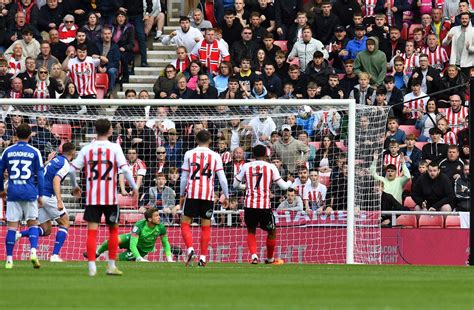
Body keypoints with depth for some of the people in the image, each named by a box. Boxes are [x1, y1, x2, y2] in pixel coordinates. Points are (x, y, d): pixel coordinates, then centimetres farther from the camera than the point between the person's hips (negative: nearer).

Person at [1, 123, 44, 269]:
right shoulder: (34, 152, 0)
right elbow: (40, 174, 0)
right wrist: (41, 195, 6)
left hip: (13, 193, 1)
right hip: (30, 193, -1)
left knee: (12, 225, 3)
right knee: (33, 223, 11)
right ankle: (33, 251, -9)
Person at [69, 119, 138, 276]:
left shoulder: (87, 149, 4)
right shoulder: (114, 148, -3)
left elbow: (72, 169, 2)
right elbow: (124, 169, -12)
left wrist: (75, 186, 18)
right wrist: (134, 187, -2)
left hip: (92, 197, 1)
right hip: (110, 197, -1)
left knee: (92, 231, 0)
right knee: (113, 229, 15)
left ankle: (92, 266, -10)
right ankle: (111, 266, 15)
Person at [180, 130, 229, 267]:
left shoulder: (189, 154, 4)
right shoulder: (215, 156, 4)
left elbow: (184, 177, 4)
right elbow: (222, 179, 0)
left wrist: (181, 195, 13)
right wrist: (226, 196, 9)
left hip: (192, 194, -1)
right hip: (208, 195, 1)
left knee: (185, 223, 6)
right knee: (206, 226, 8)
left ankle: (190, 248, -16)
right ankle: (203, 257, 5)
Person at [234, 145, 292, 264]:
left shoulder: (246, 166, 5)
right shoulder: (270, 167, 1)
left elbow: (235, 185, 13)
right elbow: (283, 186, 2)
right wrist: (290, 182, 25)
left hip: (249, 205, 2)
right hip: (264, 205, -2)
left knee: (251, 231, 20)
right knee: (272, 231, 20)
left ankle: (254, 255, -1)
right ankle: (270, 258, 30)